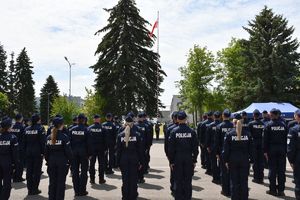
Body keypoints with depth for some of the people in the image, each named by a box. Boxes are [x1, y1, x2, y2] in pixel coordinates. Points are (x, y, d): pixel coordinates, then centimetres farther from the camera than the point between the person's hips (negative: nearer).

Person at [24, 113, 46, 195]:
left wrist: (25, 151, 15)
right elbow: (43, 141, -14)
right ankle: (35, 189, 5)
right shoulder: (40, 128, -10)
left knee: (29, 171, 11)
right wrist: (43, 152, -10)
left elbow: (24, 142, 10)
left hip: (28, 152, 5)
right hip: (38, 152, -5)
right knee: (37, 171, 3)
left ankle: (30, 189, 16)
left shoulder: (27, 129, 7)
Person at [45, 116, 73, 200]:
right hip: (62, 162, -5)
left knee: (52, 182, 14)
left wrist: (47, 160, 17)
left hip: (51, 161, 5)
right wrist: (70, 160, 0)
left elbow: (46, 151, 7)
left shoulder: (49, 137, 2)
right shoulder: (64, 137, -13)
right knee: (61, 182, 4)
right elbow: (68, 151, -12)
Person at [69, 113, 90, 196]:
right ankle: (82, 191, 7)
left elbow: (70, 141, 2)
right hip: (83, 152, -3)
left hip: (74, 152, 3)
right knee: (83, 171, 6)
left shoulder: (72, 129, 0)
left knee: (75, 171, 10)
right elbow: (88, 142, -8)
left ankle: (76, 191, 13)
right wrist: (89, 153, -1)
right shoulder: (86, 129, -9)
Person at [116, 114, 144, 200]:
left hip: (124, 160, 1)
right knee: (133, 180, 8)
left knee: (125, 180, 11)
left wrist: (118, 162, 7)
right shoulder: (136, 135, -7)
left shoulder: (120, 135, -3)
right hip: (134, 160, -1)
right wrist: (141, 161, 3)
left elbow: (118, 150, 0)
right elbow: (140, 150, -5)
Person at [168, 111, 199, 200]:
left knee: (178, 181, 9)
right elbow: (195, 148, -2)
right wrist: (194, 160, 7)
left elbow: (171, 148, -6)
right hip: (189, 159, 1)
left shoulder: (174, 131, -9)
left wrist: (171, 161, 1)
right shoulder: (191, 131, -6)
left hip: (177, 159, -1)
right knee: (188, 181, 10)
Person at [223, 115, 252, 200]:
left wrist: (226, 161, 2)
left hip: (233, 161, -1)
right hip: (245, 160, 1)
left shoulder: (229, 134, -6)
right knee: (244, 181, 10)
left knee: (234, 182, 7)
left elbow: (226, 149, -5)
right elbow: (251, 148, 1)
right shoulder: (248, 134, -1)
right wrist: (250, 159, 8)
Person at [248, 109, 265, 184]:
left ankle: (256, 178, 7)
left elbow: (249, 134, -8)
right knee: (261, 160, 9)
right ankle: (261, 178, 13)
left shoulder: (251, 124, -8)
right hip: (261, 143, 3)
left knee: (255, 161, 4)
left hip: (254, 143, -3)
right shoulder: (263, 124, 0)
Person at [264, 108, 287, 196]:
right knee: (281, 170, 7)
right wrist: (285, 150, 8)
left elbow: (265, 139, -8)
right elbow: (286, 139, 3)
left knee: (272, 170, 5)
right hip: (282, 149, 2)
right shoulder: (283, 125, 2)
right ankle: (281, 190, 12)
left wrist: (265, 151, -3)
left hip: (272, 149, -2)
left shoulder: (269, 125, -7)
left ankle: (273, 189, 10)